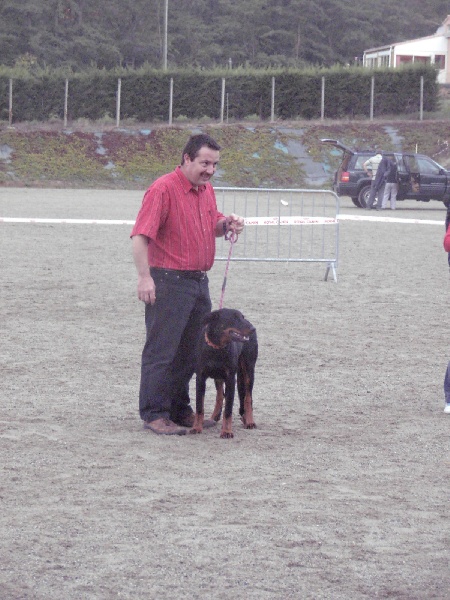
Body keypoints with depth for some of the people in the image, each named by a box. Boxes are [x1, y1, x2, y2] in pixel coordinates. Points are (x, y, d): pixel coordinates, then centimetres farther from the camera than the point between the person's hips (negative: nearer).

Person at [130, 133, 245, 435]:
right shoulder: (163, 189, -14)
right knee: (162, 351, -4)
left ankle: (180, 409, 24)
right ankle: (154, 414, 1)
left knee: (192, 351, 14)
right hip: (168, 282, -8)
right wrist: (145, 276, -26)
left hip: (199, 282, 8)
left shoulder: (207, 190, 13)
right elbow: (140, 236, -19)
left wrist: (226, 224, 5)